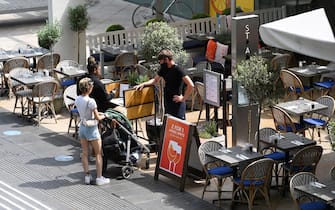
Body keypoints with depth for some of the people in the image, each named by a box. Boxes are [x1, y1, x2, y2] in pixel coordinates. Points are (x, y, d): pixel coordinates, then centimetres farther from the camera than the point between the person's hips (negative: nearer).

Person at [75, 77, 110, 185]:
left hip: (82, 127, 7)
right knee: (98, 154, 6)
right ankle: (99, 178, 9)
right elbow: (97, 118, -17)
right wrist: (103, 116, 4)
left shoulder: (77, 99, -2)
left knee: (85, 153, 13)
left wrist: (97, 113, 12)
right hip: (91, 128, -7)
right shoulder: (90, 101, -24)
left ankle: (87, 176, 18)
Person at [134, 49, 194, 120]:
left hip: (177, 104, -9)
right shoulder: (164, 69, 9)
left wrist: (183, 98, -17)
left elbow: (191, 85, -23)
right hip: (168, 103, 9)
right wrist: (143, 84, 9)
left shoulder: (178, 70, -16)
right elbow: (155, 80, 24)